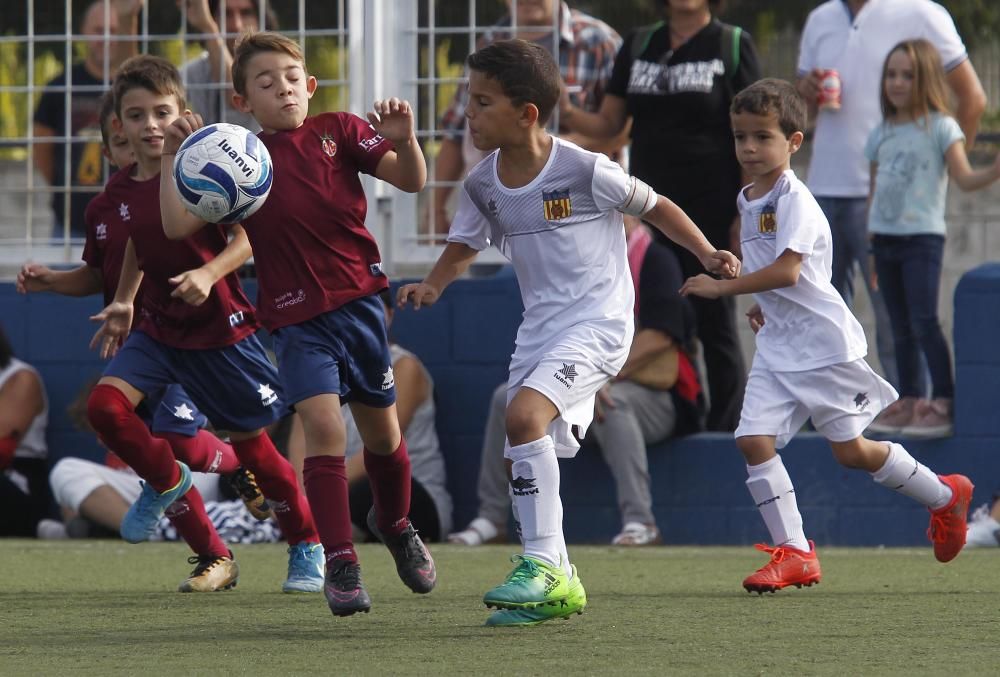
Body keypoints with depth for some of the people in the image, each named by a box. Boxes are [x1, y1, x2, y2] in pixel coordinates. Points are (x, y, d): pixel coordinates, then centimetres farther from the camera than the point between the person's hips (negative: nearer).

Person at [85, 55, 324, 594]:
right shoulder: (121, 190, 1)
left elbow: (249, 235, -17)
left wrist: (210, 274, -32)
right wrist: (123, 302, 19)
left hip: (218, 329, -5)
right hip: (157, 327, 5)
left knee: (250, 440, 3)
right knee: (105, 405, -17)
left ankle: (307, 548, 22)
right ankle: (166, 482, 11)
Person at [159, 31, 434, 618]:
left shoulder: (339, 132, 0)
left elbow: (412, 180, -7)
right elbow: (178, 225, -8)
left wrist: (404, 140, -27)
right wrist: (174, 156, -17)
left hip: (359, 301, 2)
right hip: (297, 319, -2)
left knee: (382, 432, 15)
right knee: (323, 423, -20)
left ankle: (396, 525, 44)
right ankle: (340, 563, -16)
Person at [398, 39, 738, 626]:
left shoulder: (585, 171, -14)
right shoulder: (483, 186, 3)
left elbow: (654, 206, 1)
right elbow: (466, 245, 20)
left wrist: (707, 253, -8)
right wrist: (433, 284, 1)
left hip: (599, 320, -7)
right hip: (539, 329, 7)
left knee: (524, 415, -27)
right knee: (521, 461, 4)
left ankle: (543, 563, -20)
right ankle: (556, 588, 20)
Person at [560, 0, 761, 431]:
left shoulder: (732, 45, -1)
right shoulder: (639, 46, 10)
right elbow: (607, 124, 11)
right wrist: (565, 112, -9)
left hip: (711, 212, -4)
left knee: (714, 323, 1)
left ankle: (725, 428, 6)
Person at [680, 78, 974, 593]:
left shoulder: (794, 200, -17)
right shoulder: (749, 201, 11)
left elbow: (787, 270, -28)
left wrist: (723, 288, -26)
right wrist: (764, 306, 13)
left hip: (823, 343, -8)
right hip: (776, 347, 8)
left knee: (850, 450, 1)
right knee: (753, 440, -9)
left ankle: (944, 496, 24)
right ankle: (792, 551, -5)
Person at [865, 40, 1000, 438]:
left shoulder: (941, 127, -3)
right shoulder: (881, 135, 13)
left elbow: (964, 178, -10)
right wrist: (869, 246, 16)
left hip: (922, 237, -6)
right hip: (884, 238, 6)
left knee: (924, 322, -14)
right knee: (900, 326, 9)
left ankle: (944, 403, -12)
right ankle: (908, 402, 14)